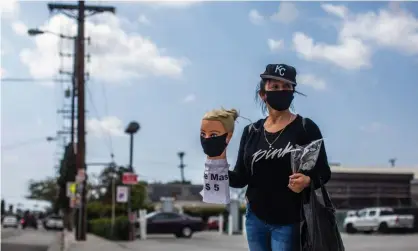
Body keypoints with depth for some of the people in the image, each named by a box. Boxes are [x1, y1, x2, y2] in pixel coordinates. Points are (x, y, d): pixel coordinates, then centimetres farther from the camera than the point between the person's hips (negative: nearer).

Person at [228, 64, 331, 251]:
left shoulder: (305, 128, -6)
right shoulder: (251, 132, 6)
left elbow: (323, 172, -6)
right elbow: (241, 178, 6)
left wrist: (308, 181, -27)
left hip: (289, 222, -4)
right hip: (256, 218, 4)